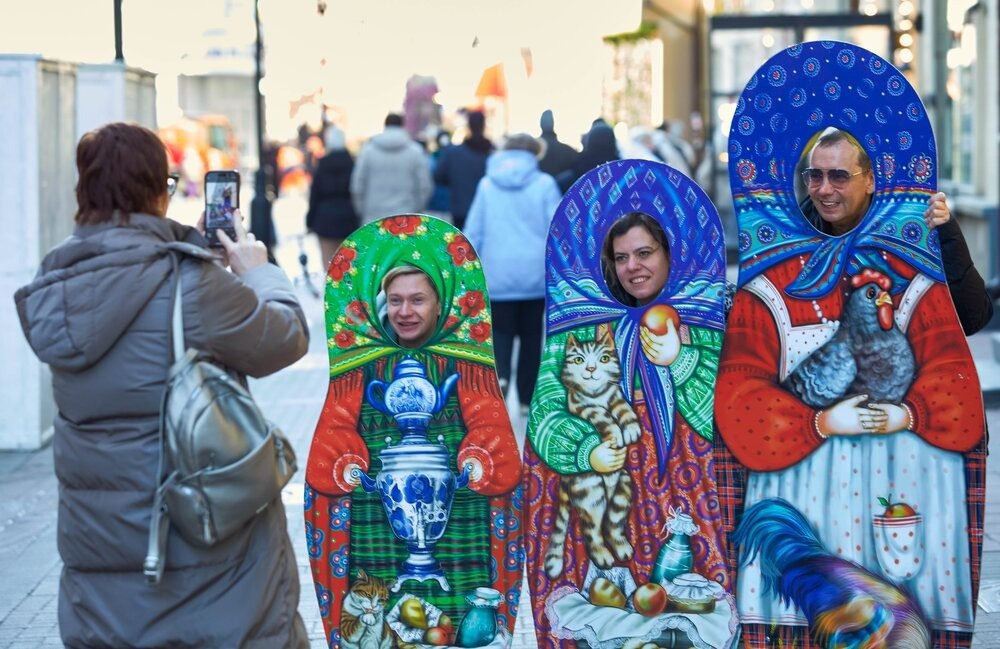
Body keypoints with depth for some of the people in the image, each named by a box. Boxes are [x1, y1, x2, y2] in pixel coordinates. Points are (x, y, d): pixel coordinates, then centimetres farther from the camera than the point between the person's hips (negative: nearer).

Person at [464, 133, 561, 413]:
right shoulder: (545, 184, -3)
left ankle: (499, 374, -19)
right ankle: (527, 398, 16)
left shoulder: (487, 184, 3)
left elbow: (473, 231, 4)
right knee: (531, 333, 12)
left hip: (498, 274, 0)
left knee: (501, 330, 10)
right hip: (535, 273, 0)